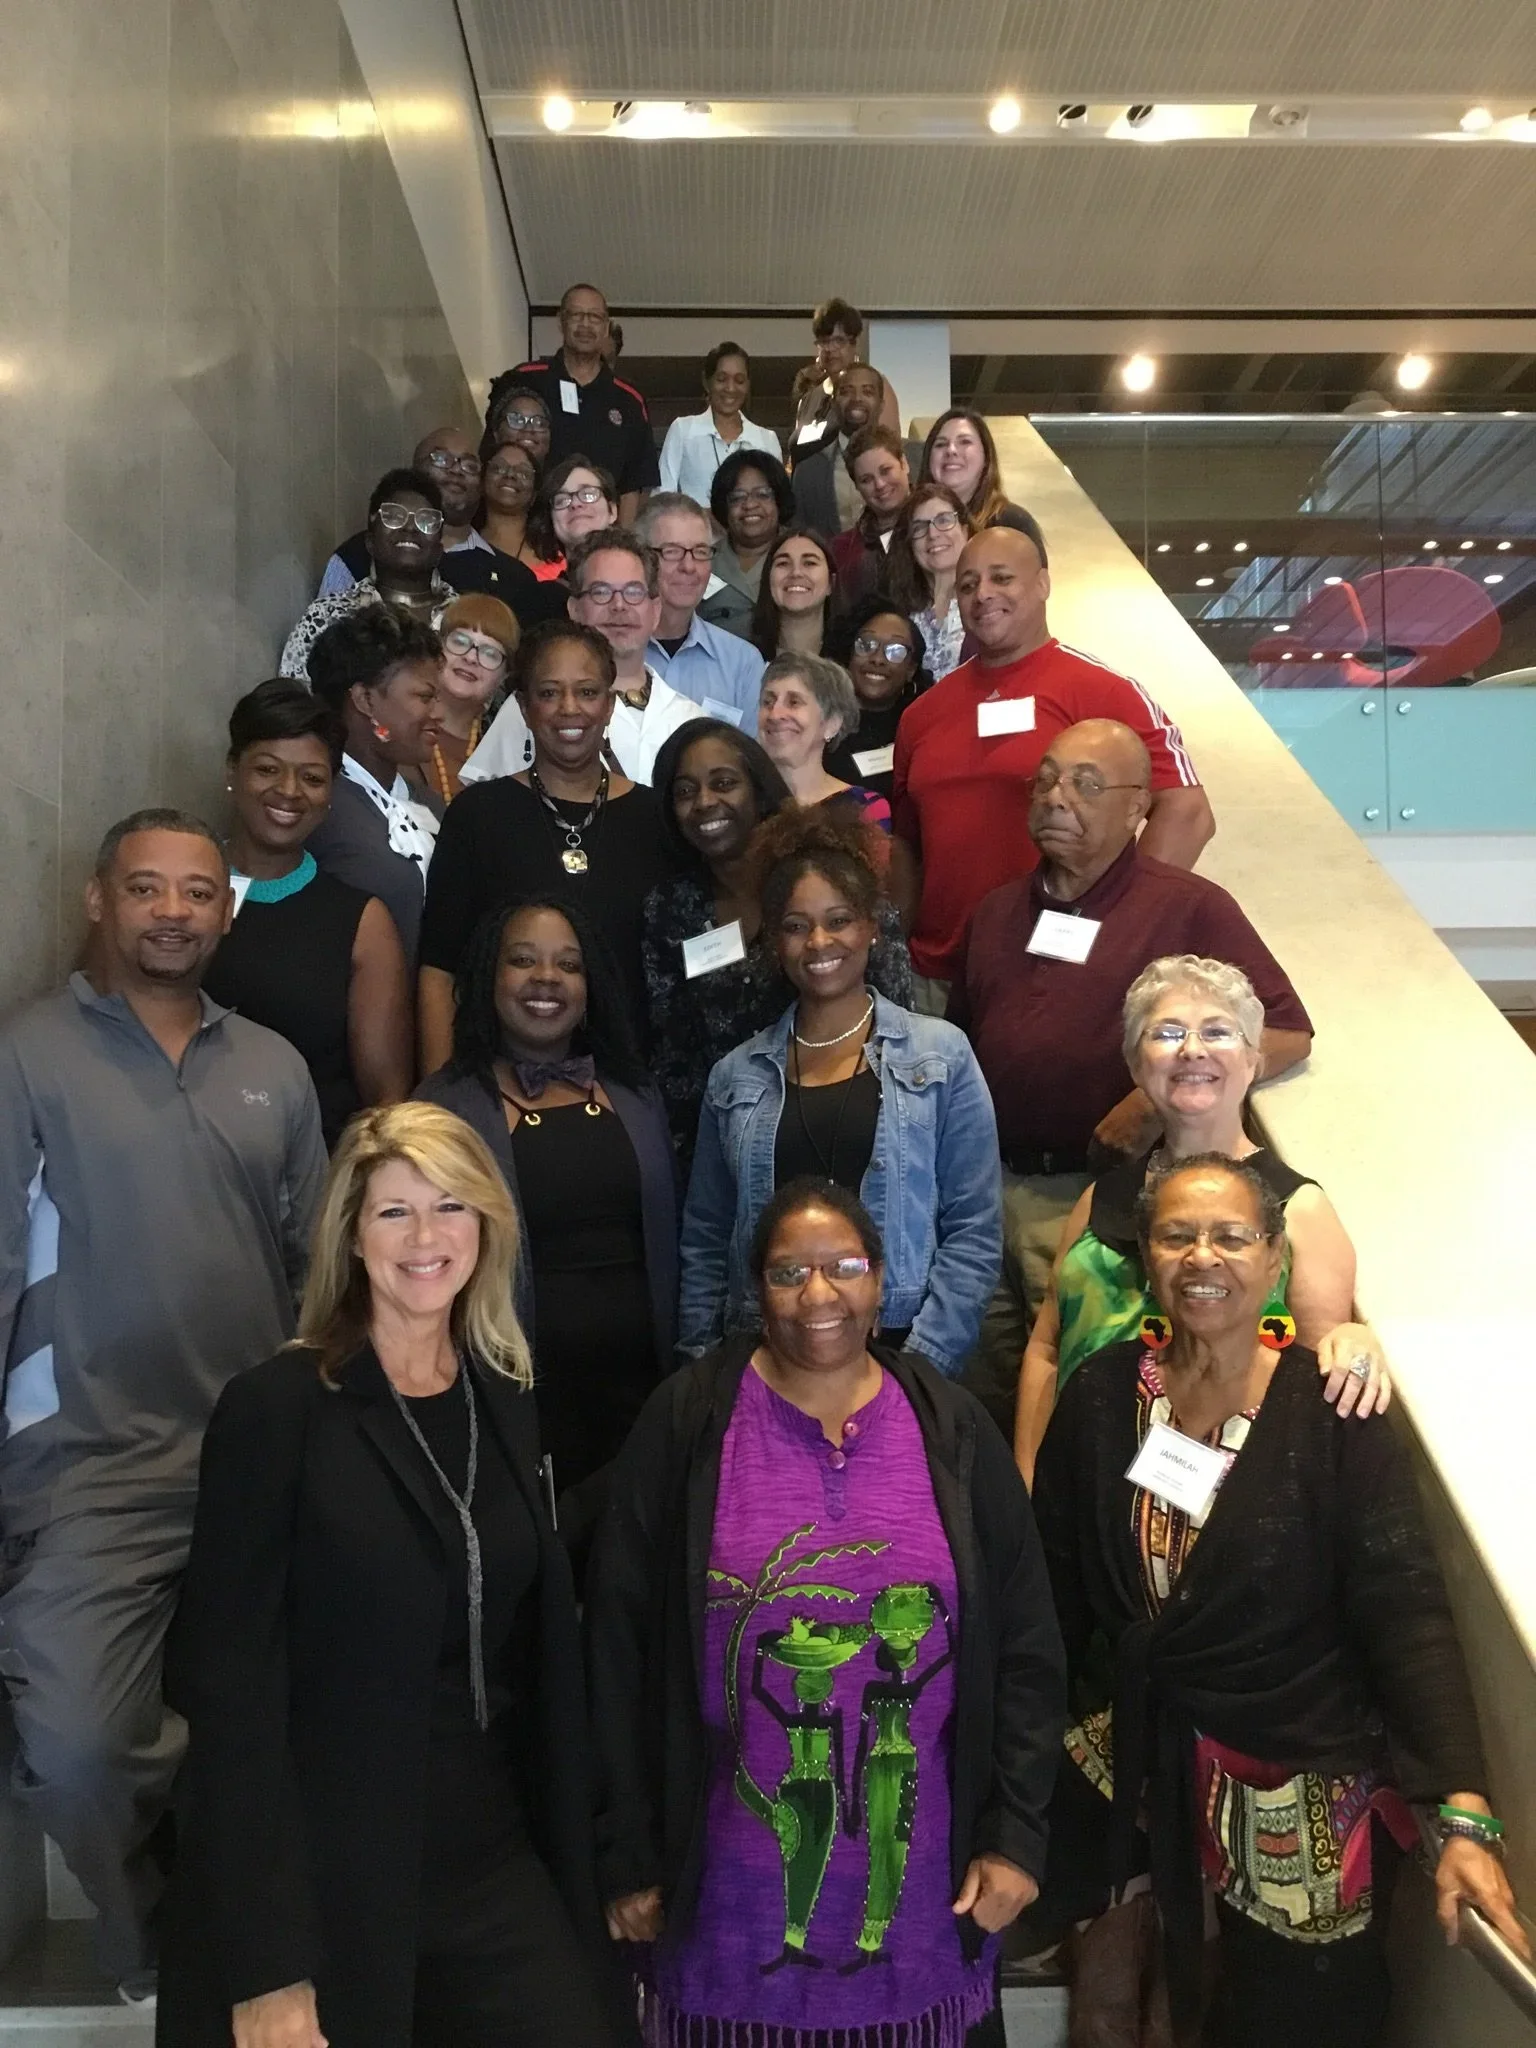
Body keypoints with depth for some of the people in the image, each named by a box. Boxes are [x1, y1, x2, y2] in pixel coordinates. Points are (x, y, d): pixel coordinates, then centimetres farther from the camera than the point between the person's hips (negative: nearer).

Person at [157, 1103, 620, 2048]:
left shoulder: (506, 1405, 3)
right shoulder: (277, 1407, -13)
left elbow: (545, 1655, 8)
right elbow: (229, 1683, -13)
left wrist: (574, 1879, 7)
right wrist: (264, 1966, -15)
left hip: (498, 1865, 4)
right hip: (324, 1879, -4)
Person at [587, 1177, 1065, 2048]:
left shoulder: (951, 1426, -2)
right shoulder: (689, 1419, -8)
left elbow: (1025, 1642, 2)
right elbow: (622, 1645, -4)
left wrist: (1016, 1833, -2)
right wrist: (628, 1854, -3)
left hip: (918, 1874, 2)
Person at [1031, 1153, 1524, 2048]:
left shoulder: (1331, 1411, -13)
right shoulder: (1101, 1393, -4)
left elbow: (1408, 1611, -16)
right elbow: (1055, 1587, 0)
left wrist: (1465, 1815, -24)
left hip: (1300, 1788, -2)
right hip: (1127, 1774, 3)